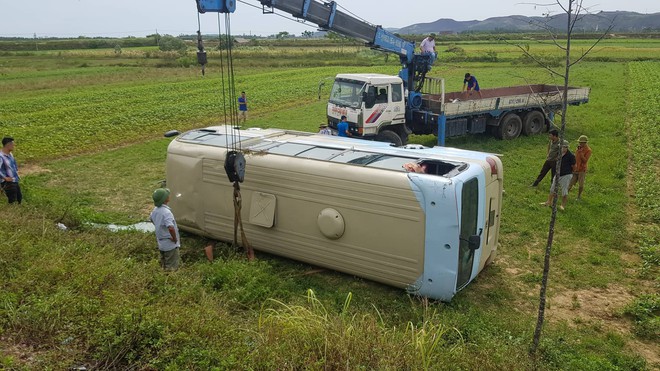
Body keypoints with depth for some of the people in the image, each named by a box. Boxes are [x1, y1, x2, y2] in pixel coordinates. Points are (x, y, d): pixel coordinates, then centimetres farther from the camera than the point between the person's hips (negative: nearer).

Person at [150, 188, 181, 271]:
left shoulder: (155, 209, -1)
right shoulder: (166, 212, -29)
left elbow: (151, 218, 22)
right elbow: (171, 228, -41)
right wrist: (175, 238, -24)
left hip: (161, 244, 9)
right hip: (170, 245, -9)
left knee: (164, 265, 25)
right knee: (172, 268, 4)